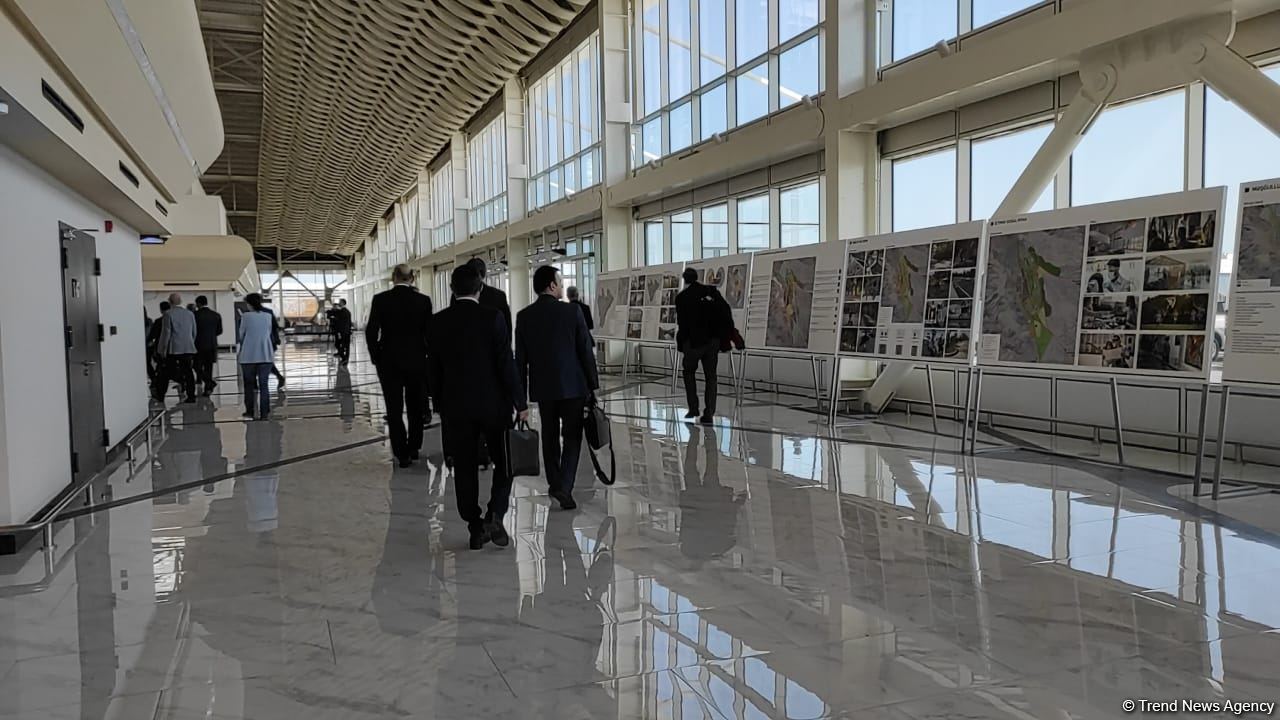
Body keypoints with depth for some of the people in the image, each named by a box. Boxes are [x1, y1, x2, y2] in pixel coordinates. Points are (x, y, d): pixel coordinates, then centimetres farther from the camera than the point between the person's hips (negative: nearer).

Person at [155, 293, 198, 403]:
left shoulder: (168, 314, -7)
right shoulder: (190, 314, 7)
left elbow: (166, 333, -8)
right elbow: (194, 333, 12)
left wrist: (163, 350, -1)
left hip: (173, 349, -3)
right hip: (188, 348, 3)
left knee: (167, 373, 7)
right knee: (188, 371, 3)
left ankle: (160, 397, 14)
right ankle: (191, 396, -2)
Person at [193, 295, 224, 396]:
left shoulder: (196, 315, -10)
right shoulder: (216, 315, 4)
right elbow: (219, 331, 8)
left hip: (199, 345, -4)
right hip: (212, 345, 4)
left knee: (198, 366, 5)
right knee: (208, 367, 10)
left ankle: (210, 381, -15)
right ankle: (208, 389, 10)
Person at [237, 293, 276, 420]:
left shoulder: (246, 316, -7)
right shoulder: (268, 316, 1)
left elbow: (241, 335, 1)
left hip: (248, 355, -2)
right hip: (265, 355, 2)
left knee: (249, 385, 13)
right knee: (264, 385, 3)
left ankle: (250, 412, 18)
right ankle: (264, 413, -2)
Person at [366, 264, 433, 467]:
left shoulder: (380, 299, -7)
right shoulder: (423, 300, -5)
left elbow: (371, 331, -7)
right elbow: (429, 332, -3)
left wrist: (375, 357, 5)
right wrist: (427, 355, 10)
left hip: (389, 361, -1)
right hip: (417, 362, 1)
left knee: (394, 409, 6)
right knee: (416, 407, 16)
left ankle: (402, 453, 5)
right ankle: (414, 448, 23)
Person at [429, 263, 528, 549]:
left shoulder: (437, 322, 1)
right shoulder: (492, 317, -10)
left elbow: (433, 368, 5)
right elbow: (506, 363, -11)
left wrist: (440, 405, 16)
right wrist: (520, 402, -4)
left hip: (455, 406, 3)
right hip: (493, 403, -3)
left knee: (465, 467, 9)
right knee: (505, 461, 12)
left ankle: (475, 529, 13)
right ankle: (494, 517, -3)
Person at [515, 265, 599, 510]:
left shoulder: (524, 316, -2)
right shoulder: (572, 312, -9)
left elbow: (520, 358, 1)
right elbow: (586, 351, -6)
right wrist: (592, 384, 3)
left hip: (542, 387, 3)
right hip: (572, 385, -3)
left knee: (549, 436, 16)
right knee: (572, 436, 4)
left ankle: (554, 484, 25)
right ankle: (564, 487, -9)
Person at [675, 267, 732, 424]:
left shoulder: (682, 297, -4)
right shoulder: (712, 291, 6)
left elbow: (682, 323, -6)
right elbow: (726, 313, 3)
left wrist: (681, 343, 4)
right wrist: (724, 336, 8)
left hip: (693, 342, -3)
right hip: (713, 341, 3)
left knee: (689, 372, 17)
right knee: (710, 376, 8)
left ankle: (693, 408, 14)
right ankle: (709, 413, 4)